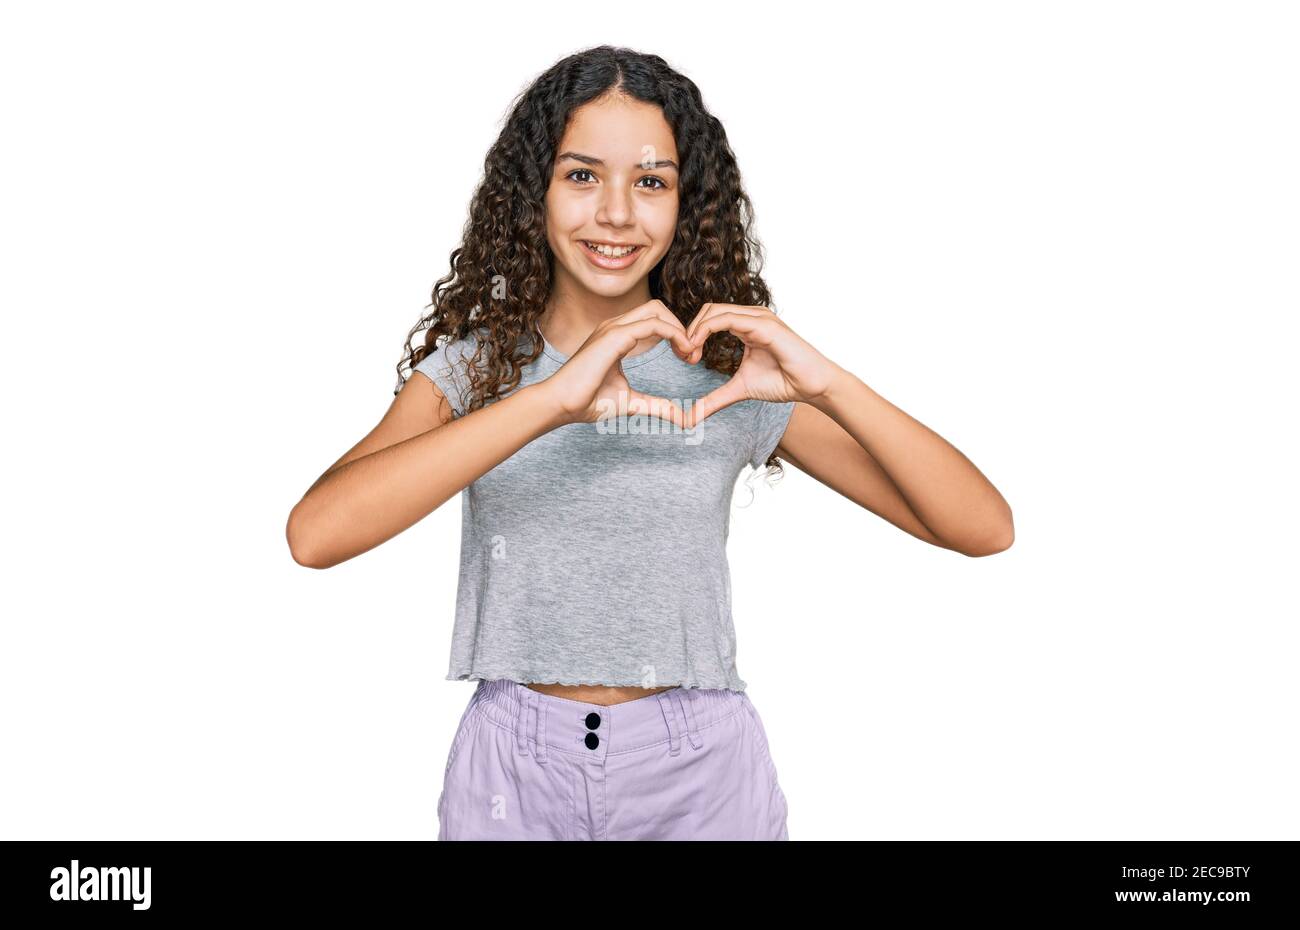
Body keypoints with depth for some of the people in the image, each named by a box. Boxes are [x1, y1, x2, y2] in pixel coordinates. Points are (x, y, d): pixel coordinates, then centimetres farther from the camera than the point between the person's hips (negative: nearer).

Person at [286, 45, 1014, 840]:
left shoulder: (730, 370, -4)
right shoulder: (473, 364, -4)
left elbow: (984, 529, -9)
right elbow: (315, 534, -23)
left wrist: (827, 385, -24)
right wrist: (549, 401, -32)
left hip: (699, 771, 0)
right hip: (515, 770, 0)